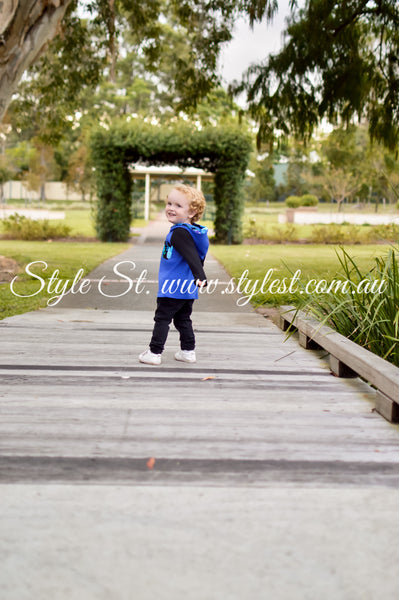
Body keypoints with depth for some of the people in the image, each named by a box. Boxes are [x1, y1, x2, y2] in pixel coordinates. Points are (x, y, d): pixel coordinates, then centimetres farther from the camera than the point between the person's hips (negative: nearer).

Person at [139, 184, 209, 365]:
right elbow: (199, 256, 18)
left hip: (173, 289, -9)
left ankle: (154, 353, 7)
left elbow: (192, 257, -31)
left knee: (162, 318, 1)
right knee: (183, 319, 17)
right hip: (188, 289, 9)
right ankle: (188, 351, 21)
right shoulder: (195, 232, 8)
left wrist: (200, 276, -42)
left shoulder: (179, 233, -20)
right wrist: (200, 277, 29)